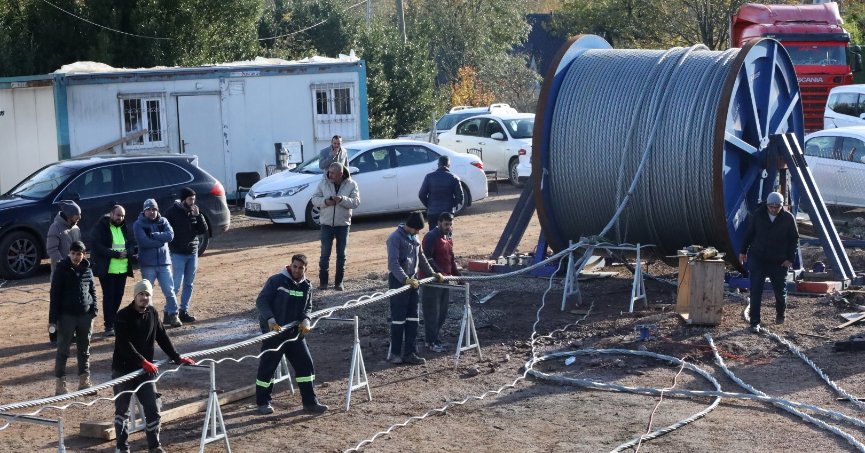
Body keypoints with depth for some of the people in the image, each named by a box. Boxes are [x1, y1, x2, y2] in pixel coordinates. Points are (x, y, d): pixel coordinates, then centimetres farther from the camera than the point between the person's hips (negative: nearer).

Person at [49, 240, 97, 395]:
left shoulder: (87, 269, 5)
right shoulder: (62, 269, -7)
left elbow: (93, 290, 13)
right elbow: (54, 295, -7)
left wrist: (93, 311, 4)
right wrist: (53, 319, -10)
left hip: (85, 315, 4)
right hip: (66, 315, -4)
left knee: (84, 349, 11)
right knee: (63, 350, 0)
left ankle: (84, 381, 20)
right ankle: (60, 384, 4)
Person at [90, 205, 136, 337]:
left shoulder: (125, 228, 12)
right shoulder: (100, 227, -6)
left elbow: (133, 244, 10)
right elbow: (98, 247, -15)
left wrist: (127, 252, -13)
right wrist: (116, 254, -18)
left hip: (122, 269, 5)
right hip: (107, 269, -5)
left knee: (118, 296, 7)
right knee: (109, 296, -4)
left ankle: (114, 322, 20)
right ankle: (109, 326, 0)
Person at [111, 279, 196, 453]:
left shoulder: (152, 313, 5)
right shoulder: (123, 315, -13)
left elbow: (162, 337, 11)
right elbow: (124, 344, -22)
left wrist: (177, 358, 5)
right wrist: (143, 362, -29)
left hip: (145, 370, 4)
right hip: (123, 370, -4)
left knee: (153, 409, 0)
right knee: (122, 410, 6)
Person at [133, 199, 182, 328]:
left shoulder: (163, 221, 7)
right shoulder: (138, 224, -3)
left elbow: (170, 235, -10)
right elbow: (143, 242, -18)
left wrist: (154, 235, -16)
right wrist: (161, 240, -12)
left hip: (164, 262, 2)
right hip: (148, 264, -2)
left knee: (169, 290, 2)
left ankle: (172, 315, 11)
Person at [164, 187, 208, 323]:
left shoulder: (194, 211, 5)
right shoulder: (173, 212, -9)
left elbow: (204, 230, 3)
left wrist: (198, 215, -10)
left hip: (192, 253, 5)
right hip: (178, 254, -5)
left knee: (188, 284, 9)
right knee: (177, 284, -8)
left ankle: (184, 311, 16)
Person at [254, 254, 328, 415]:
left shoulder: (307, 286, 5)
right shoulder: (276, 281, -12)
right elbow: (261, 301, -12)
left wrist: (305, 320, -8)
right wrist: (270, 320, -24)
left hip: (295, 331, 5)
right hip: (273, 331, -5)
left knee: (305, 364, 2)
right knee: (267, 366, 2)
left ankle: (310, 402, 10)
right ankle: (263, 402, 19)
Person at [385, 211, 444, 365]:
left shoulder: (414, 237, 12)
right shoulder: (395, 238, -15)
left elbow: (421, 257, 24)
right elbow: (393, 263, -24)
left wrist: (432, 273, 18)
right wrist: (406, 279, -34)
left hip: (412, 280, 8)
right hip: (398, 281, -8)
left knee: (412, 318, 7)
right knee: (398, 318, -3)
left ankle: (410, 353, 12)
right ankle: (394, 354, 5)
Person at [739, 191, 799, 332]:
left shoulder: (788, 218, -7)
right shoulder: (758, 215, -5)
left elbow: (794, 239, 1)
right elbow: (749, 233, 7)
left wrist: (790, 258, -5)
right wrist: (743, 251, 9)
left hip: (778, 262, 0)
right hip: (757, 259, 0)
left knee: (780, 290, 10)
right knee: (755, 291, -8)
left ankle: (780, 314, 40)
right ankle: (755, 322, -3)